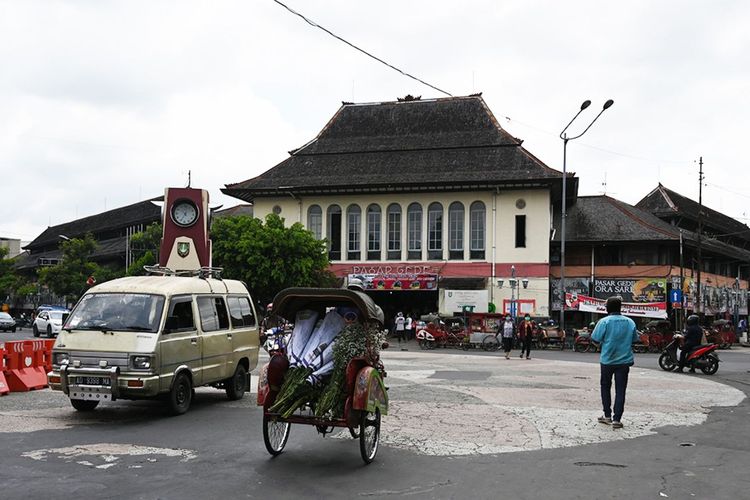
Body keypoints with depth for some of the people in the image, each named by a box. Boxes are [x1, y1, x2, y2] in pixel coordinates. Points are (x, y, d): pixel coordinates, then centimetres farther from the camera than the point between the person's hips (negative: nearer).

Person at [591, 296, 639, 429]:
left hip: (607, 360, -2)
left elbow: (596, 338, -10)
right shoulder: (630, 322, -1)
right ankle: (617, 419, -1)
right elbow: (635, 339, 8)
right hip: (624, 360, 2)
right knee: (620, 390, 3)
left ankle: (607, 416, 20)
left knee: (605, 387, 16)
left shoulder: (604, 322, -12)